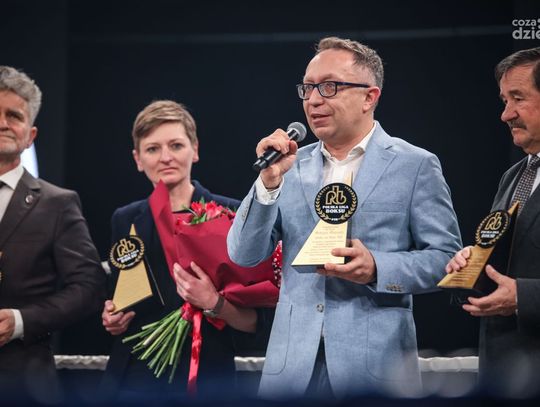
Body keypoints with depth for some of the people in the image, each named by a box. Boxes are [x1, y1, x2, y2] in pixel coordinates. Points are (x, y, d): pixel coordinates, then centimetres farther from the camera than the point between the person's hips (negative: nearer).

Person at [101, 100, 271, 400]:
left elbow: (254, 322, -7)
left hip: (205, 379, -3)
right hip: (133, 379, 3)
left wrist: (214, 302, -23)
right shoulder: (126, 220, 5)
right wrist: (113, 317, -2)